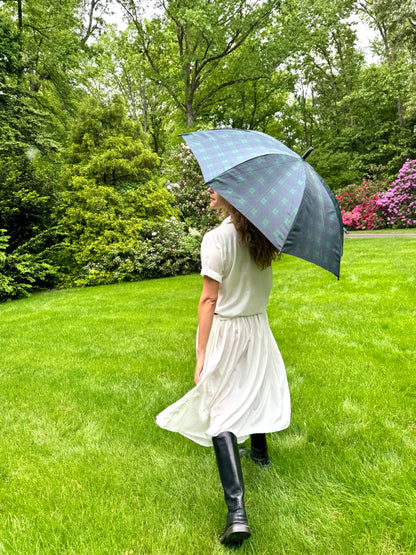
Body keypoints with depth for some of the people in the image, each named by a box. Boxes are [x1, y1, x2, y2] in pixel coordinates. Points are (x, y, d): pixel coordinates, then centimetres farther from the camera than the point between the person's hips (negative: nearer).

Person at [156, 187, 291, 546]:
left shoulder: (216, 238, -20)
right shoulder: (264, 234, -2)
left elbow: (209, 300, -20)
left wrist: (201, 353, -14)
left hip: (225, 330, -6)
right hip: (258, 327, 7)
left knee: (222, 412, -2)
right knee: (254, 389, 27)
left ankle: (237, 511, -5)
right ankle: (260, 452, 50)